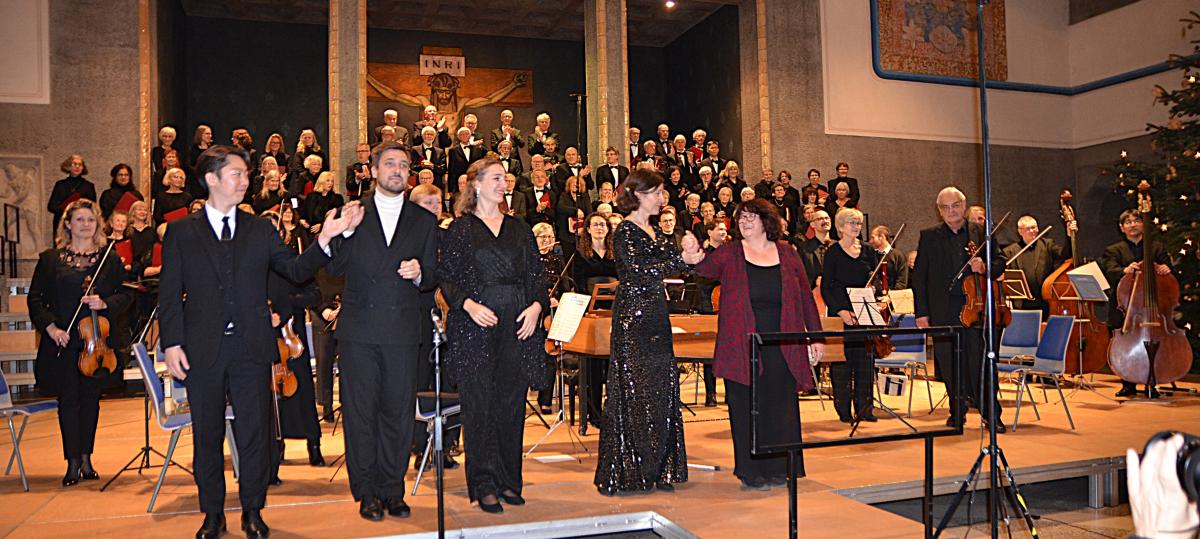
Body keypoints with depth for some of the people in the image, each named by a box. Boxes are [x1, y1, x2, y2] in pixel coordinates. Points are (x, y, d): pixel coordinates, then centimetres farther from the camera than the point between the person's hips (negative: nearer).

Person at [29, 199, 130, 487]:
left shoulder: (110, 259, 6)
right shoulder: (50, 258, 6)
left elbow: (124, 295, 4)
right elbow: (35, 298, 5)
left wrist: (104, 304, -16)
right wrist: (49, 326, -8)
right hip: (63, 341, -1)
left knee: (91, 398, 8)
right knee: (68, 400, 1)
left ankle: (86, 458, 19)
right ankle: (73, 462, 9)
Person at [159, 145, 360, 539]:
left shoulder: (259, 230, 9)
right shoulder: (181, 232, 5)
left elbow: (296, 270, 2)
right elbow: (169, 293, 2)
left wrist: (326, 239, -13)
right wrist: (172, 344, -7)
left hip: (251, 349, 1)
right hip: (202, 351, -1)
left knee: (254, 432, 5)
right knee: (207, 435, 9)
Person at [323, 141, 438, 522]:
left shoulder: (424, 221, 12)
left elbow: (432, 278, 11)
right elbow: (334, 269, 2)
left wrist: (419, 273, -11)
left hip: (403, 332, 1)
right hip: (358, 329, -1)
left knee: (398, 411, 5)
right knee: (360, 411, 3)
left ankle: (392, 490, 18)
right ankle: (366, 493, 15)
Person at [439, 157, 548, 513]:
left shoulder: (519, 229, 15)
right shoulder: (461, 229, 4)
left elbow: (537, 275, 13)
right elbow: (446, 278, -1)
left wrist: (537, 305, -5)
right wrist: (468, 304, -17)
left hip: (518, 325, 4)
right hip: (476, 327, -3)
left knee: (512, 404, 7)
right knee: (479, 406, -1)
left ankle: (508, 481, 18)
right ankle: (484, 485, 8)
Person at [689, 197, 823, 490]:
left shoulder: (787, 253, 8)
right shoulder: (730, 253, 4)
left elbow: (805, 296, 10)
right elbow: (707, 268, -13)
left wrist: (816, 335, 7)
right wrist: (694, 254, -35)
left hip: (782, 346, 2)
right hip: (743, 347, -1)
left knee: (780, 405, 7)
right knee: (746, 406, 3)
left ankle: (778, 468, 21)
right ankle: (751, 471, 14)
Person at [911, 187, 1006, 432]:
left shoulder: (981, 233, 9)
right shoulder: (929, 237, 8)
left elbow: (1000, 262, 10)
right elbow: (918, 276, 5)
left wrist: (985, 268, -14)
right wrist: (921, 312, -1)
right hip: (943, 311, 1)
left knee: (980, 362, -3)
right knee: (950, 365, 6)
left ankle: (991, 415, 8)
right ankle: (957, 413, 20)